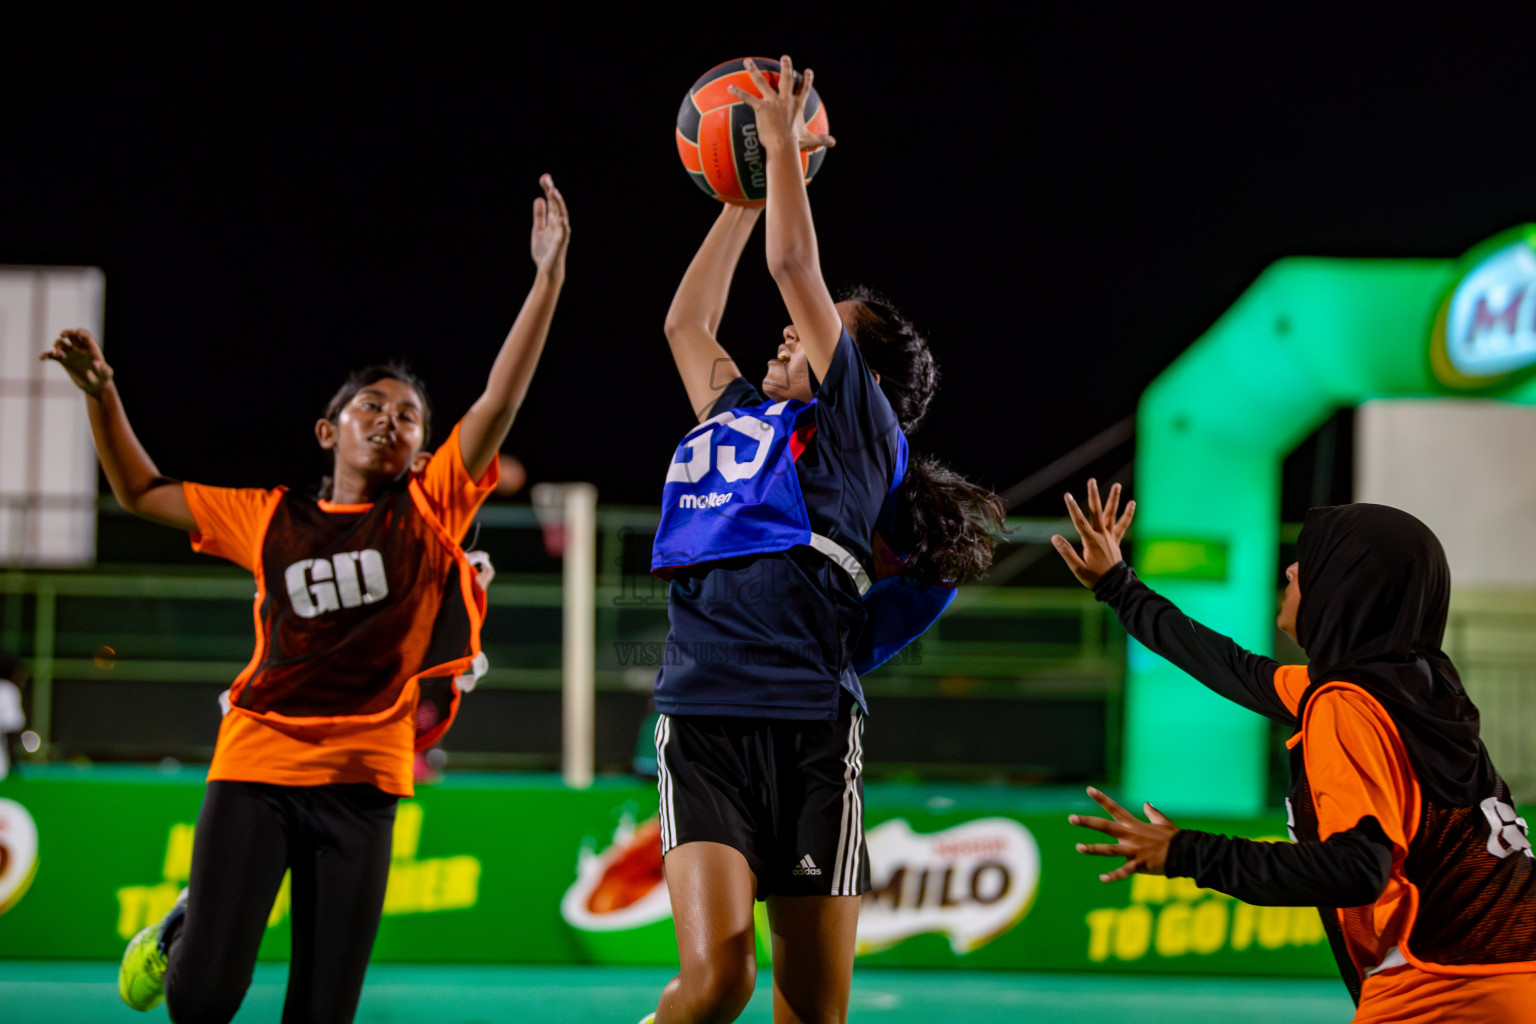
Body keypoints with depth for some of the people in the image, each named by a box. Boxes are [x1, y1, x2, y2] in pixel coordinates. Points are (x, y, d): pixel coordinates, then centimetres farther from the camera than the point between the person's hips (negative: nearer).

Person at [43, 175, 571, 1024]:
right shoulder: (271, 518, 12)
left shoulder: (428, 513, 7)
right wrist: (103, 397, 11)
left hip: (361, 777, 0)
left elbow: (499, 402, -3)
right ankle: (184, 925, 27)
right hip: (255, 763, 0)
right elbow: (142, 492, 23)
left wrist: (547, 279, -11)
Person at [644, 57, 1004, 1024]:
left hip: (810, 732, -3)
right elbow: (686, 321, 37)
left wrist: (784, 143, 16)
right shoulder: (733, 416, 25)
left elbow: (795, 267, 6)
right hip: (703, 724, 3)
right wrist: (745, 197, 42)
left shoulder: (857, 428, 10)